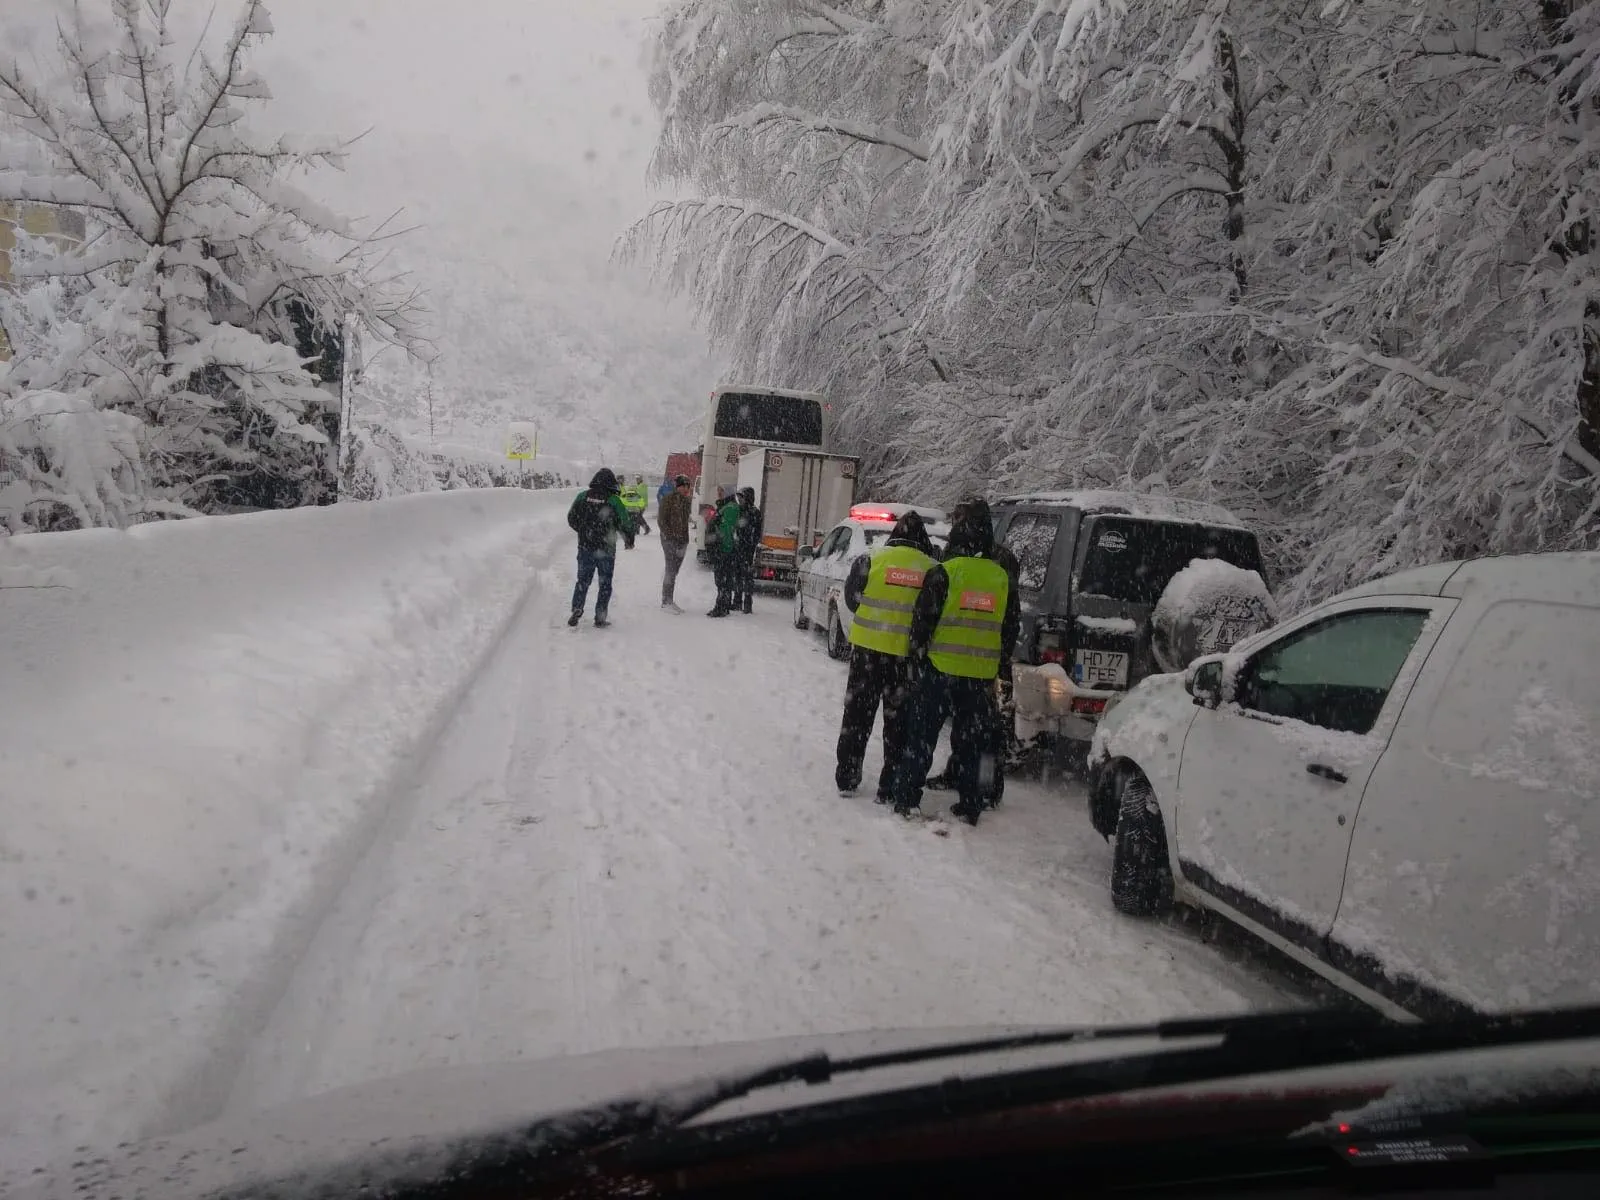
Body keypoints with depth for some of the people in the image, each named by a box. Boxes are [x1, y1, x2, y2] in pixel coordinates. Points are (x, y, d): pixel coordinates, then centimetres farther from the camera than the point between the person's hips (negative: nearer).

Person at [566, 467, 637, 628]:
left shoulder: (582, 497, -1)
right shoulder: (613, 500, -10)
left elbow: (571, 518, 8)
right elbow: (625, 523, -5)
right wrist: (629, 540, 13)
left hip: (585, 547, 3)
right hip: (606, 549, -3)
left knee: (582, 581, 15)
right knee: (605, 583, 8)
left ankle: (576, 611, 6)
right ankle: (600, 617, 7)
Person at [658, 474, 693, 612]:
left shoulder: (686, 501, 13)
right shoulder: (667, 500, -7)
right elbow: (661, 519, -9)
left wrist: (685, 539, 13)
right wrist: (668, 536, -15)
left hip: (682, 540, 6)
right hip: (670, 539, -6)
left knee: (674, 570, 9)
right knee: (671, 571, -9)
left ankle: (669, 600, 15)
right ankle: (666, 602, -4)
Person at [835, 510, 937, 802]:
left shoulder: (872, 561, -5)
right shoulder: (932, 570, -5)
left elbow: (851, 598, 4)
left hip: (867, 647, 0)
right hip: (908, 655, 0)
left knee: (857, 714, 14)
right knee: (898, 722, 10)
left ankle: (846, 778, 19)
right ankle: (890, 788, 12)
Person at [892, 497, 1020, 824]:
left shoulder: (943, 573, -10)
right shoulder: (1002, 578, 4)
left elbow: (922, 620, -9)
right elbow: (1012, 628, 10)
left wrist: (914, 660, 2)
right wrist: (999, 666, 19)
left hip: (939, 669, -3)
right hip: (981, 675, 4)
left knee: (921, 736, 5)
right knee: (971, 741, 13)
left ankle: (906, 800, 4)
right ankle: (969, 807, 17)